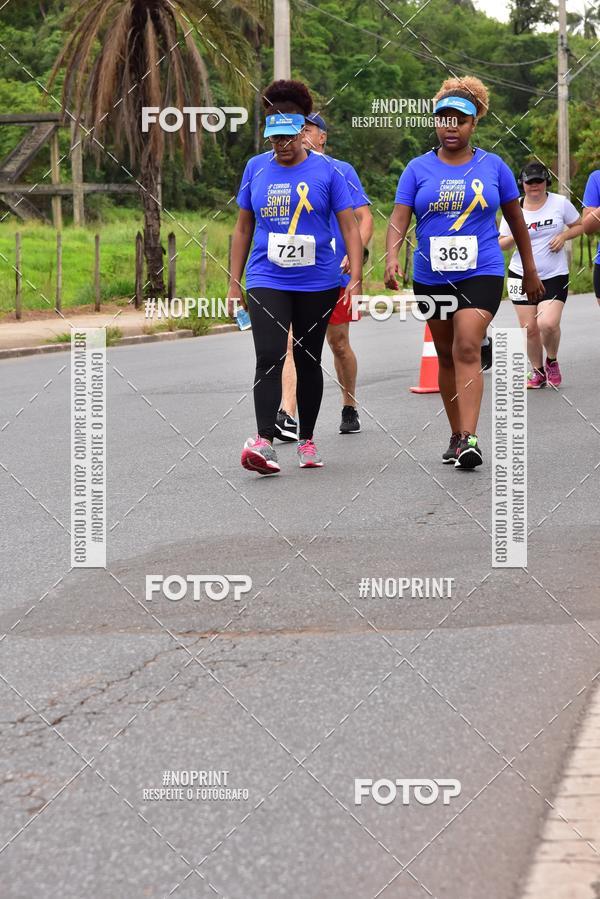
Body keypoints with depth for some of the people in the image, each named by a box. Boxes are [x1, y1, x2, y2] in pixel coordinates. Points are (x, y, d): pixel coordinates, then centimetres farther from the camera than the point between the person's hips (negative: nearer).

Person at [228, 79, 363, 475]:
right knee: (269, 358, -15)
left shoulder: (326, 171, -2)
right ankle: (265, 442, -24)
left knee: (308, 360, 10)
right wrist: (235, 282, 11)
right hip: (267, 281, 1)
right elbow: (244, 228, 12)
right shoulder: (256, 168, 5)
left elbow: (350, 226, -1)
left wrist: (356, 278, -10)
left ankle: (307, 440, 21)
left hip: (317, 283, 0)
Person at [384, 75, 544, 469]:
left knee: (467, 350, -18)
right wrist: (392, 256, -25)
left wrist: (530, 270, 16)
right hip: (431, 276, 2)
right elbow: (399, 218, -6)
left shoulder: (493, 166, 3)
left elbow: (516, 219, 13)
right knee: (447, 356, 12)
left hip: (481, 274, -2)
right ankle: (457, 435, 24)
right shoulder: (418, 169, 3)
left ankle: (470, 439, -24)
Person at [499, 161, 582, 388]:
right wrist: (515, 236, -15)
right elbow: (501, 244, 7)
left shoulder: (560, 203, -1)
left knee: (548, 323, -18)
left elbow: (579, 226, 11)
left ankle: (552, 361, 12)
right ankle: (537, 371, 21)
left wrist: (563, 236, -9)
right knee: (529, 328, 0)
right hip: (522, 275, 2)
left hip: (554, 276, -2)